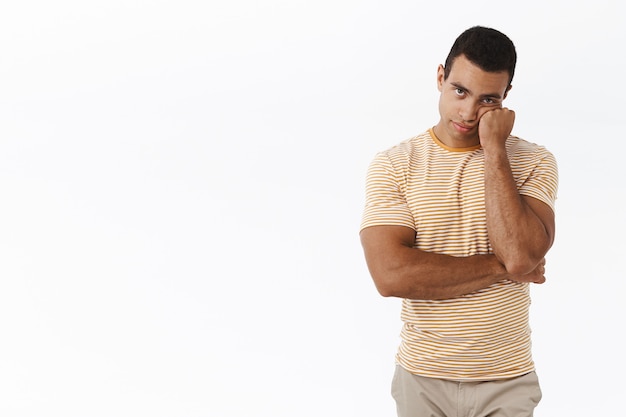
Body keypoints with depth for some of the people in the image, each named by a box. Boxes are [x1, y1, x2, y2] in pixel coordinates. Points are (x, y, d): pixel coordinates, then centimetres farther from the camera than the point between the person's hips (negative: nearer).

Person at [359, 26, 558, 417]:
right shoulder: (393, 165, -6)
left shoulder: (533, 161, -5)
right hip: (423, 380, 0)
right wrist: (500, 267, -15)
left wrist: (494, 150, -17)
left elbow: (522, 255, -21)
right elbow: (391, 275, -19)